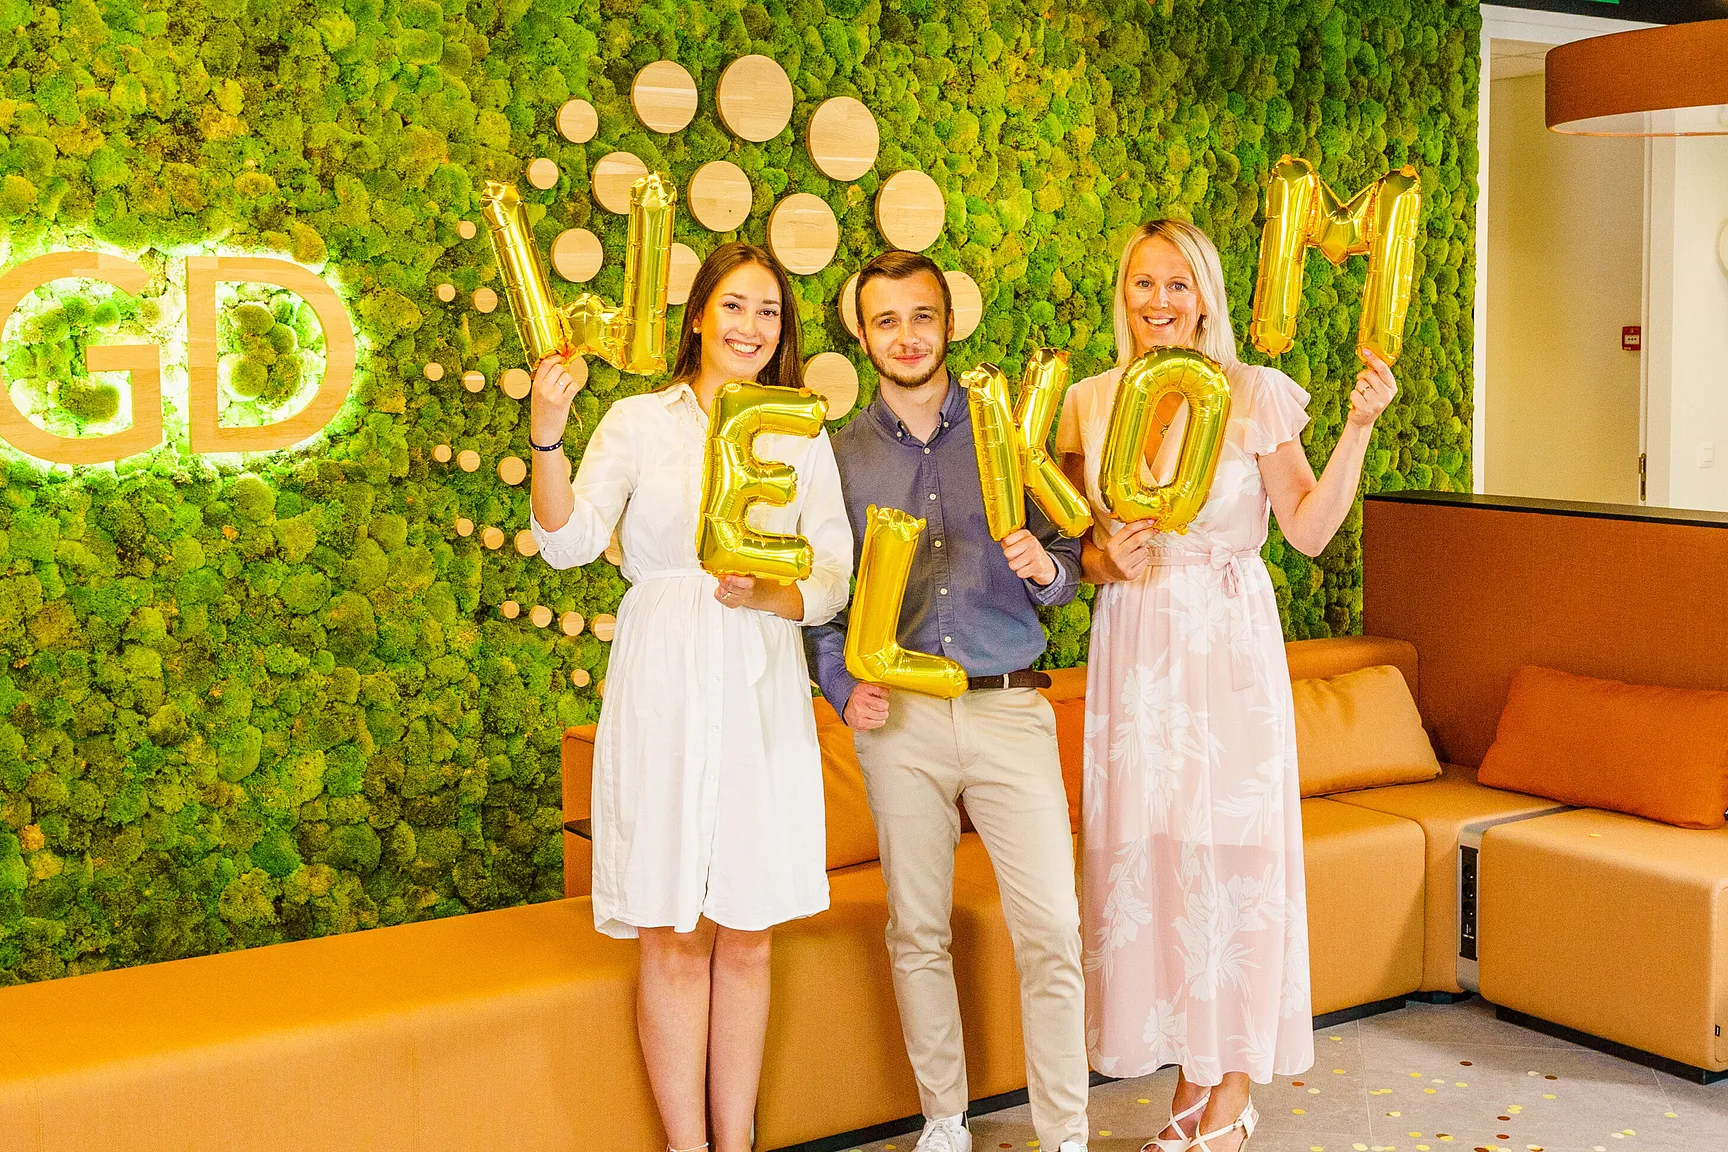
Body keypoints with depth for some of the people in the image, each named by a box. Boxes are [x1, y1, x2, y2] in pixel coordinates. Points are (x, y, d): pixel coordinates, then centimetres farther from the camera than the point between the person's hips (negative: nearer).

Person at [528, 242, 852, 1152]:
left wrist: (768, 595, -14)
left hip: (762, 692, 2)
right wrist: (547, 431, -23)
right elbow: (568, 542, -9)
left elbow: (833, 581, 7)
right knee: (674, 938, 1)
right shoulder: (639, 422, 3)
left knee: (746, 937, 8)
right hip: (664, 688, -2)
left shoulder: (803, 439, 10)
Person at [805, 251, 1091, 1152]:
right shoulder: (840, 454, 8)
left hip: (1011, 708, -1)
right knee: (917, 931, 8)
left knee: (1052, 929, -6)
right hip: (900, 716, 1)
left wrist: (1046, 566, -13)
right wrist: (843, 687, -6)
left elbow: (1066, 571, 10)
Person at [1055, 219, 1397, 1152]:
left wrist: (1359, 427, -13)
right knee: (1148, 854, 5)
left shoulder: (1255, 395, -2)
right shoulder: (1090, 403, 6)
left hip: (1230, 639, -3)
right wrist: (1109, 561, -8)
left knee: (1234, 849, -1)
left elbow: (1309, 530, -5)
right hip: (1132, 647, 3)